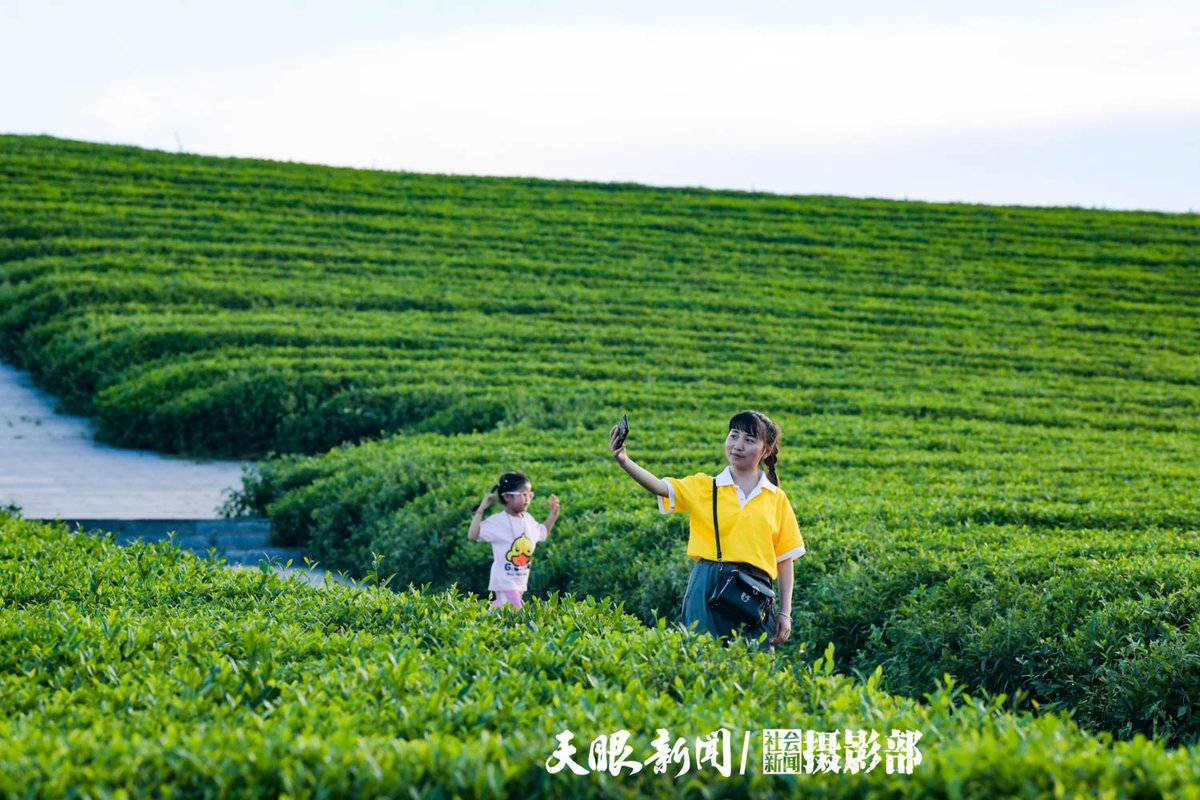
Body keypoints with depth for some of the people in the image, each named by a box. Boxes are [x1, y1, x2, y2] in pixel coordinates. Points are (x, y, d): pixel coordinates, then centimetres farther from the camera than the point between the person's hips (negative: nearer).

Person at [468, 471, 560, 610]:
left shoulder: (528, 519, 7)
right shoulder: (497, 521, -16)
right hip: (504, 581, -8)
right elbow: (473, 535, -24)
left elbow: (543, 533, 26)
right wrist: (481, 509, -26)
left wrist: (553, 514, 15)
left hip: (521, 582, 8)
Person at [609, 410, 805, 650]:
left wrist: (785, 613, 6)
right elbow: (660, 487, -9)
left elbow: (785, 560, 11)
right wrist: (624, 461, -27)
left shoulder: (777, 499, 10)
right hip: (708, 590, -1)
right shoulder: (704, 487, 7)